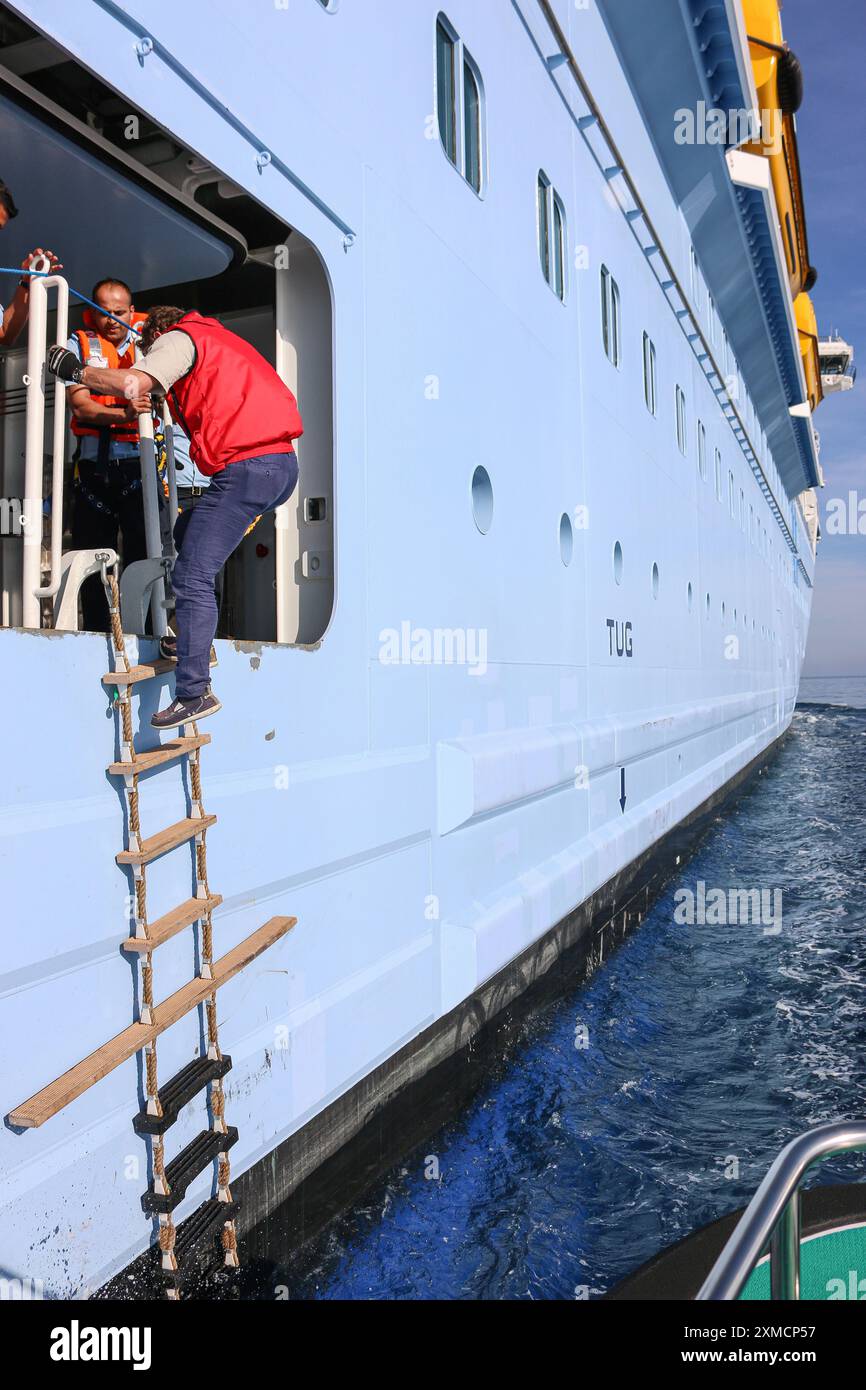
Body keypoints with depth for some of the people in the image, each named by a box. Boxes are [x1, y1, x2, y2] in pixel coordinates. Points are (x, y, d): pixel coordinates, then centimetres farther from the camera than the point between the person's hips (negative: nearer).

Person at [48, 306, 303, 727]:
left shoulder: (178, 338, 5)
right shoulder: (219, 339, 32)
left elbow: (132, 384, -12)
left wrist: (75, 370, 2)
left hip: (245, 467, -9)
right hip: (284, 463, 9)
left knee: (192, 575, -8)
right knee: (187, 536, 24)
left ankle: (194, 692, -11)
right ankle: (194, 641, 21)